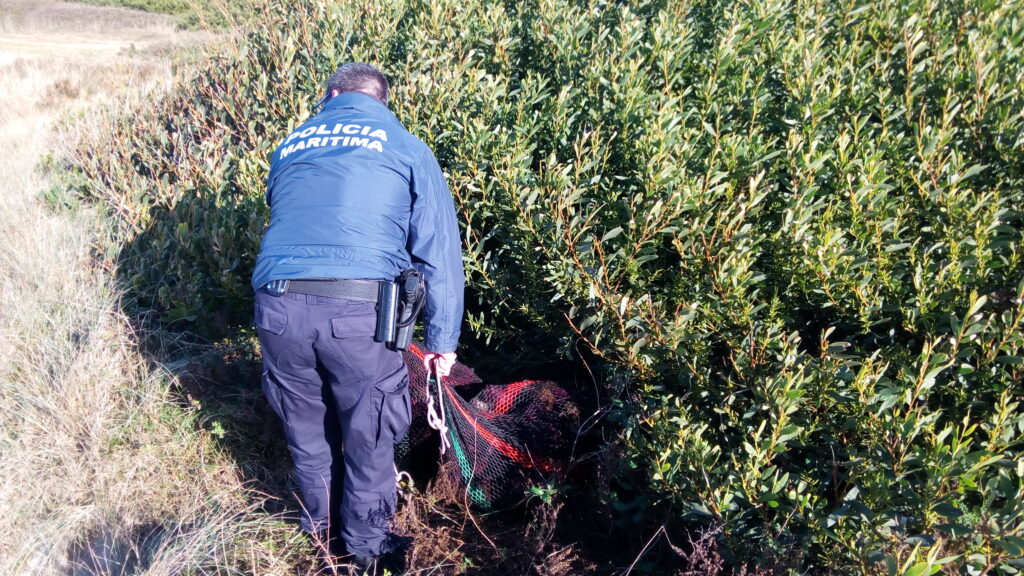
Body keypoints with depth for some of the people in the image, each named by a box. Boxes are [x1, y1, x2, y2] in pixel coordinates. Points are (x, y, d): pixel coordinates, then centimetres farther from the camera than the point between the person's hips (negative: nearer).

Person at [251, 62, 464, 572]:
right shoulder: (406, 148, 12)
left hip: (276, 305, 4)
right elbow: (439, 252, 4)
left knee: (308, 430, 24)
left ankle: (322, 530, 46)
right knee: (369, 436, 17)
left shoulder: (291, 145, 24)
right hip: (357, 311, -4)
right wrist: (442, 339, 8)